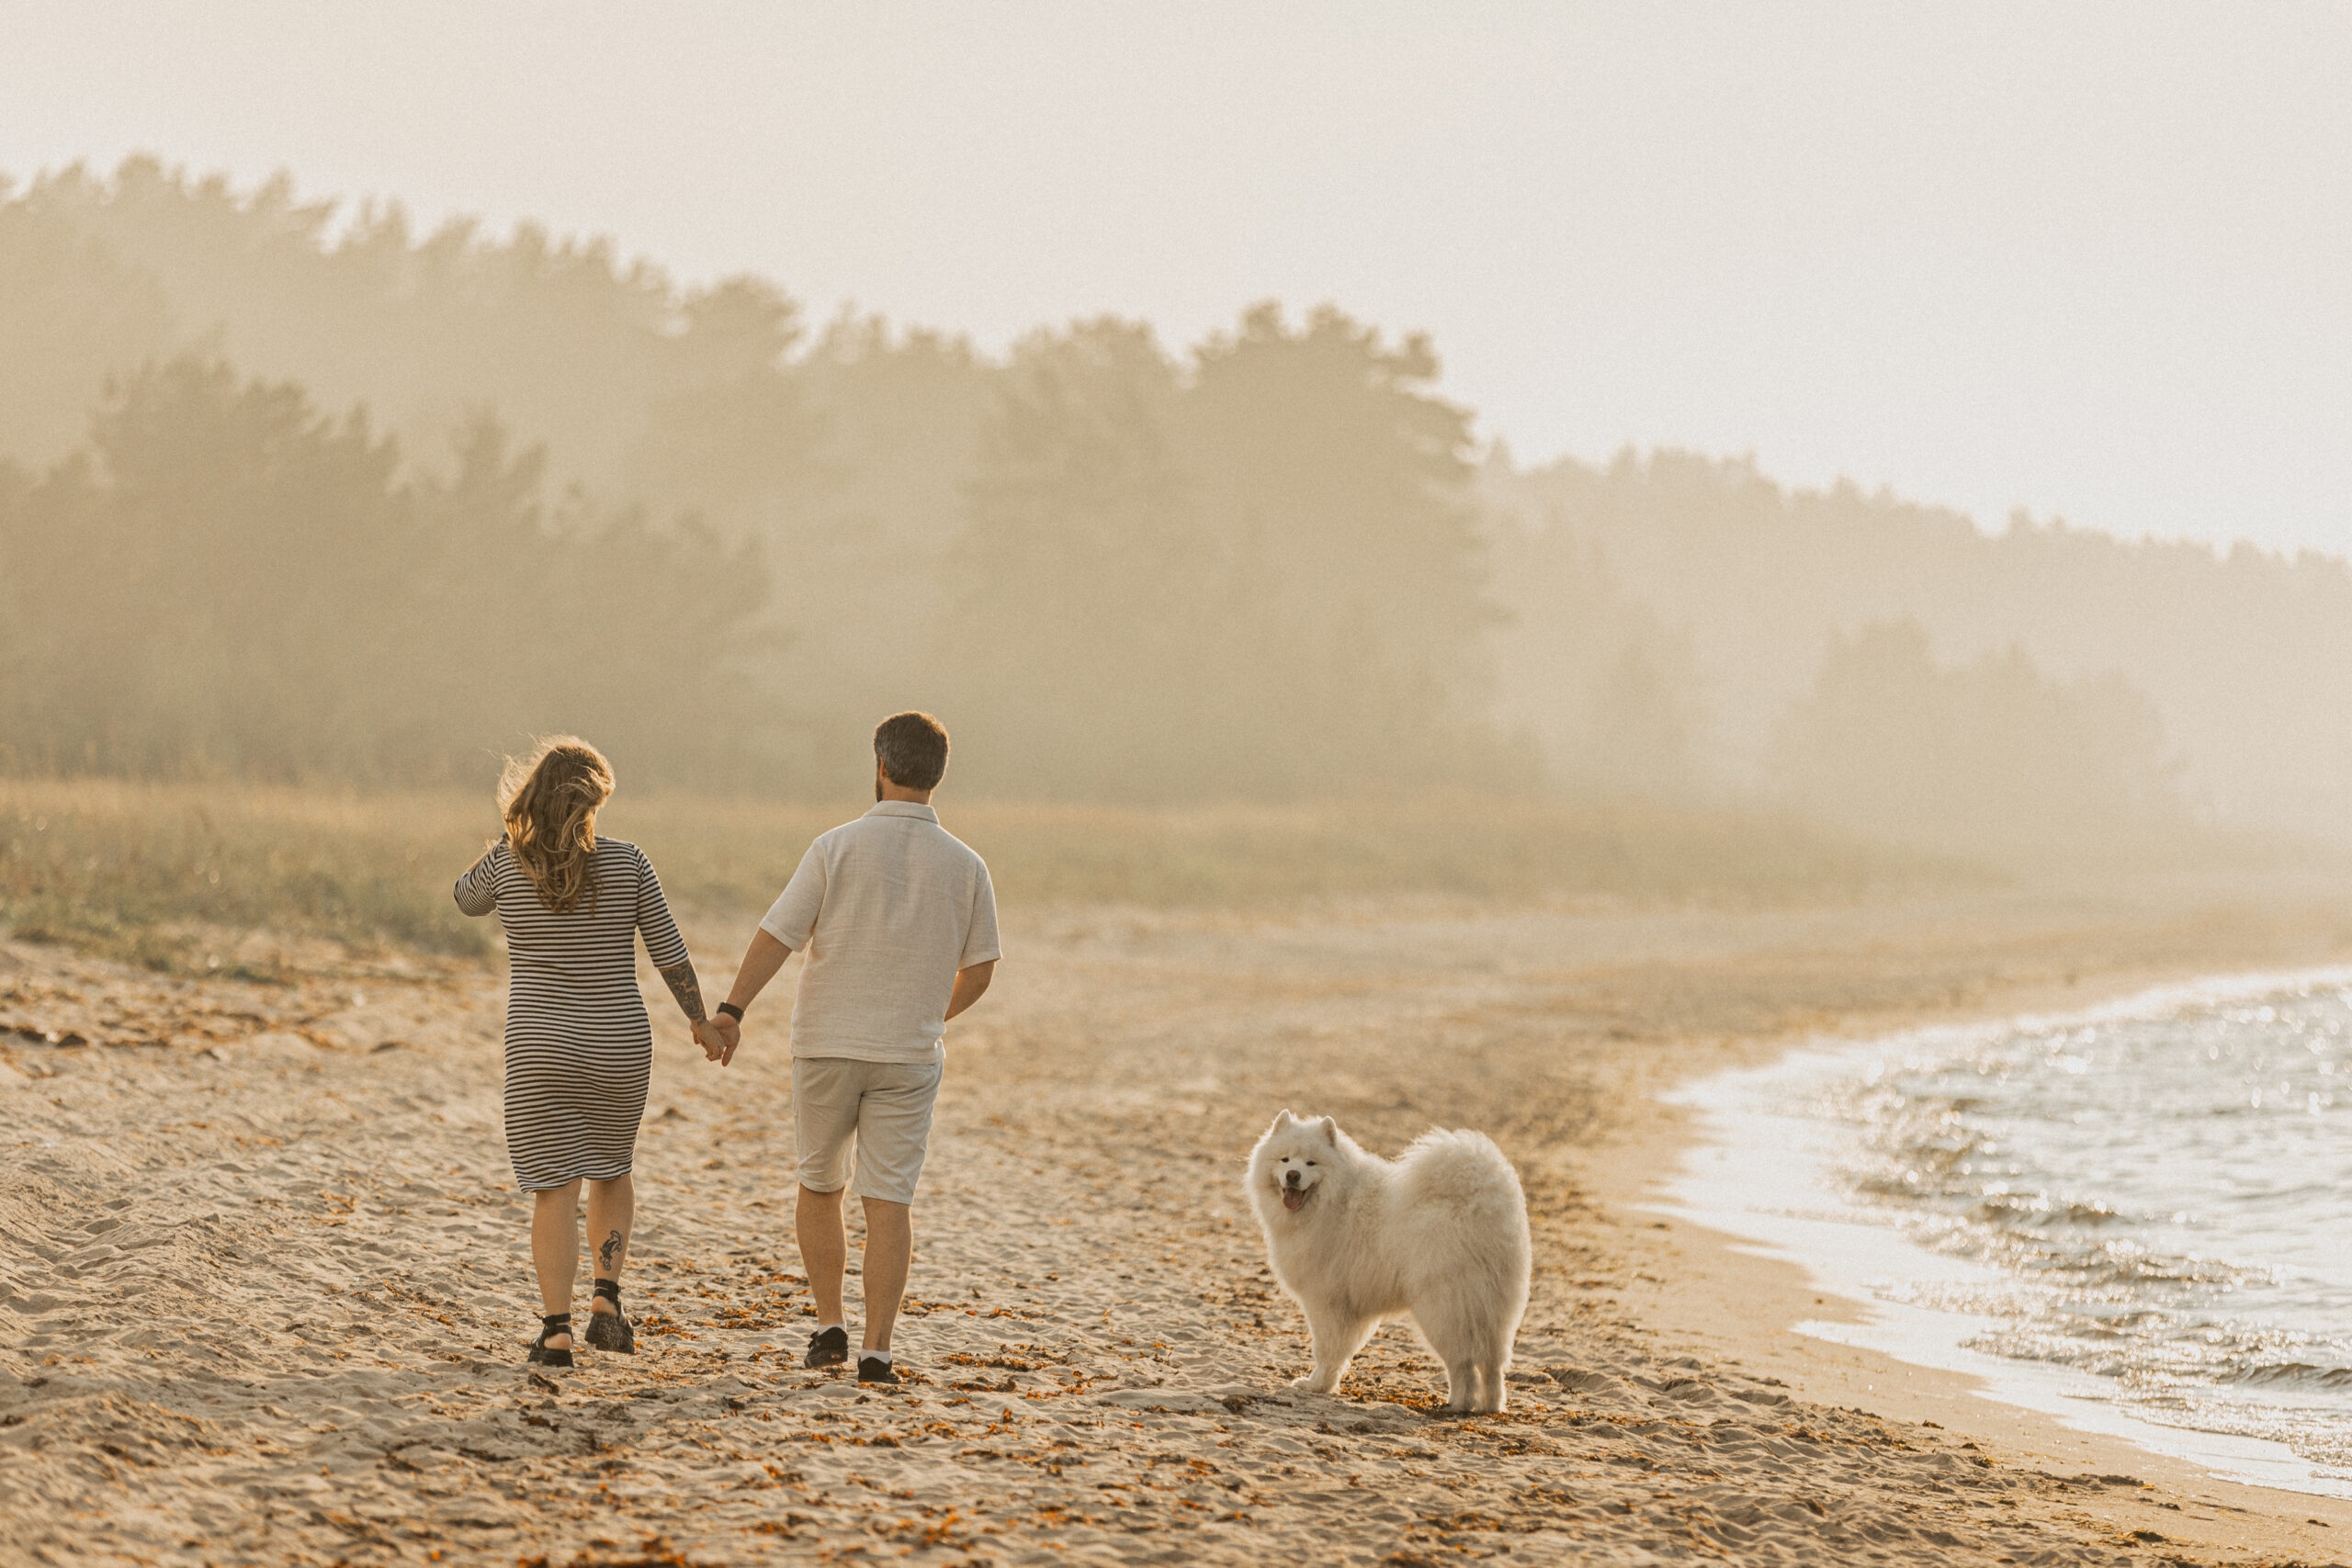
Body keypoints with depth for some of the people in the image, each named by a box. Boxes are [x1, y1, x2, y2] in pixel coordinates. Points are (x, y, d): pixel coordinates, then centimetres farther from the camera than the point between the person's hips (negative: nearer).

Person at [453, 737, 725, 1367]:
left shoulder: (509, 862, -7)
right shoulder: (626, 863, -6)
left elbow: (468, 899, 16)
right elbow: (669, 953, -2)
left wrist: (519, 832, 13)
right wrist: (700, 1019, 11)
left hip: (540, 1048, -1)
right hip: (619, 1046, 1)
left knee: (554, 1187, 2)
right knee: (611, 1171, 21)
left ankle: (556, 1331, -4)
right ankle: (606, 1299, 6)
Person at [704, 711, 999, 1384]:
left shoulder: (837, 847, -7)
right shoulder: (965, 866, -1)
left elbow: (776, 936, -13)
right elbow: (979, 971, 7)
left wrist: (731, 1011, -12)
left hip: (826, 1048, -1)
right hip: (910, 1056, 1)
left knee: (818, 1186, 17)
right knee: (889, 1203, 0)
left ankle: (830, 1327, 14)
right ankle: (876, 1350, -8)